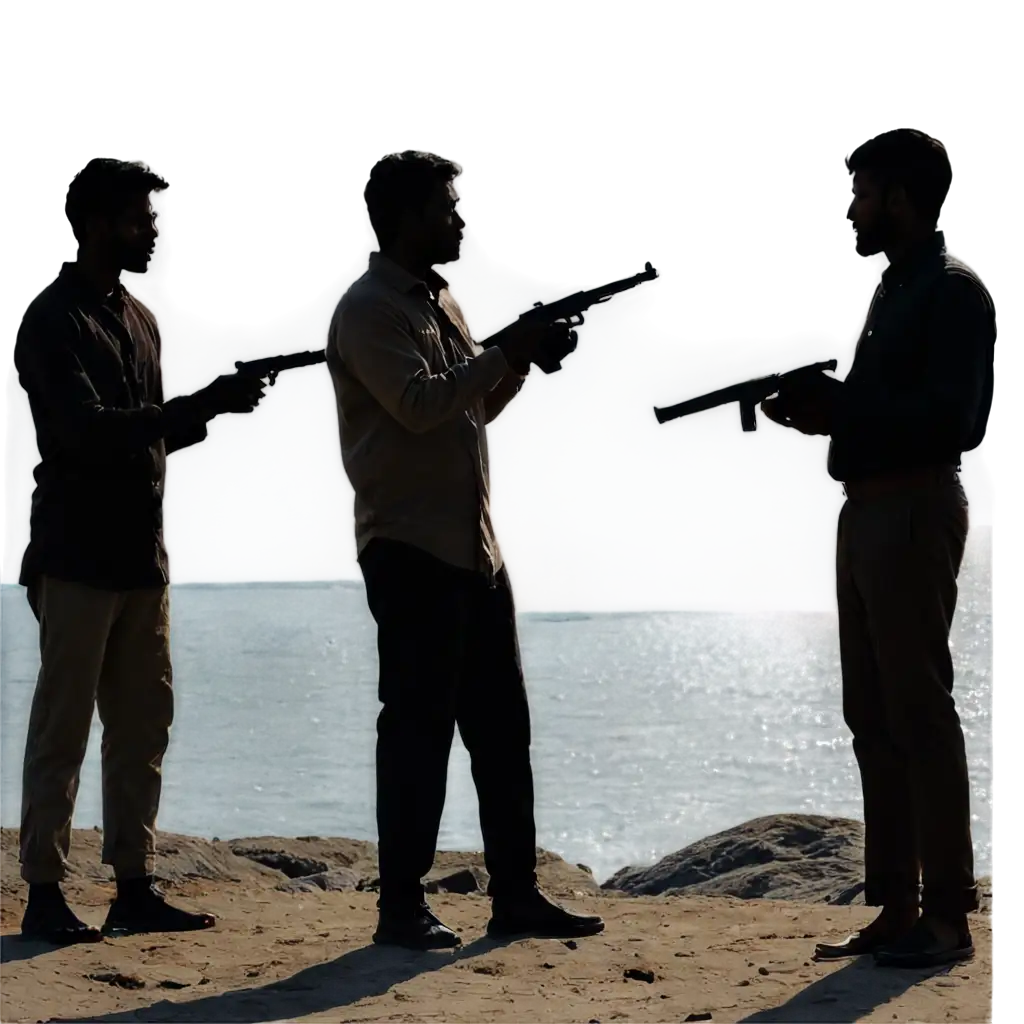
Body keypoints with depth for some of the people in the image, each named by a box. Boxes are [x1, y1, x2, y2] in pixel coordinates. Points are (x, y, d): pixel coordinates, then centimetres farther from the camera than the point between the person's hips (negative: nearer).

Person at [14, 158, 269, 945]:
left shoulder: (139, 321, 16)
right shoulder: (54, 322, -9)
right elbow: (87, 430, -20)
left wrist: (210, 410, 2)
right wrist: (200, 407, -21)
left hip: (140, 554, 8)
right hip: (78, 555, -8)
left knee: (143, 725, 7)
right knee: (62, 725, -5)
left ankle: (135, 886, 11)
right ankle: (45, 892, -2)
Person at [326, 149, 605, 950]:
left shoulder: (439, 300, 17)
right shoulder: (370, 309, -10)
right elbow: (420, 404, -21)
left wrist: (523, 358, 6)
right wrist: (504, 352, -13)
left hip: (473, 547, 9)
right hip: (410, 548, -9)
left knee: (502, 726, 9)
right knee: (418, 726, -6)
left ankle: (515, 895, 14)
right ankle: (402, 907, 0)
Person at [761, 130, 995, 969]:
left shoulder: (952, 291, -10)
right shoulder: (896, 288, 18)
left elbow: (952, 418, -19)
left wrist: (842, 405, -18)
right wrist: (827, 411, 4)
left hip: (914, 512, -10)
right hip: (867, 511, 10)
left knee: (918, 714, -8)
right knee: (873, 717, 9)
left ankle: (947, 915, -5)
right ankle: (896, 909, 13)